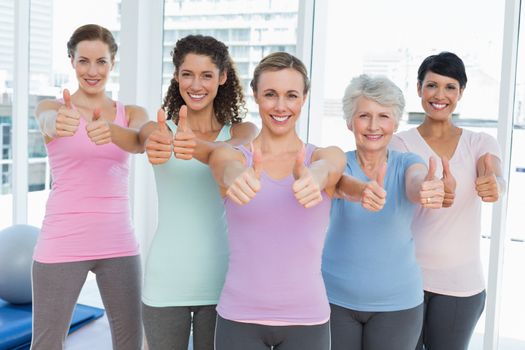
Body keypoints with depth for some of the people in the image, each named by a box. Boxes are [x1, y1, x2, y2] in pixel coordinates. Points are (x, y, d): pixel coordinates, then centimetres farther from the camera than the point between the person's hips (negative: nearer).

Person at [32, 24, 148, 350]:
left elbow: (140, 140, -18)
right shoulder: (51, 107, 1)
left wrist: (110, 130, -41)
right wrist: (59, 124, -49)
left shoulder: (132, 113, 5)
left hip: (119, 244, 2)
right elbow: (48, 122, -24)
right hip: (62, 245, -2)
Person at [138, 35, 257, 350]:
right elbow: (146, 140, -23)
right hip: (166, 280, 0)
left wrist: (196, 146, -44)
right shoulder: (159, 129, 1)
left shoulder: (243, 131, 1)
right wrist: (157, 147, -47)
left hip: (221, 280, 0)